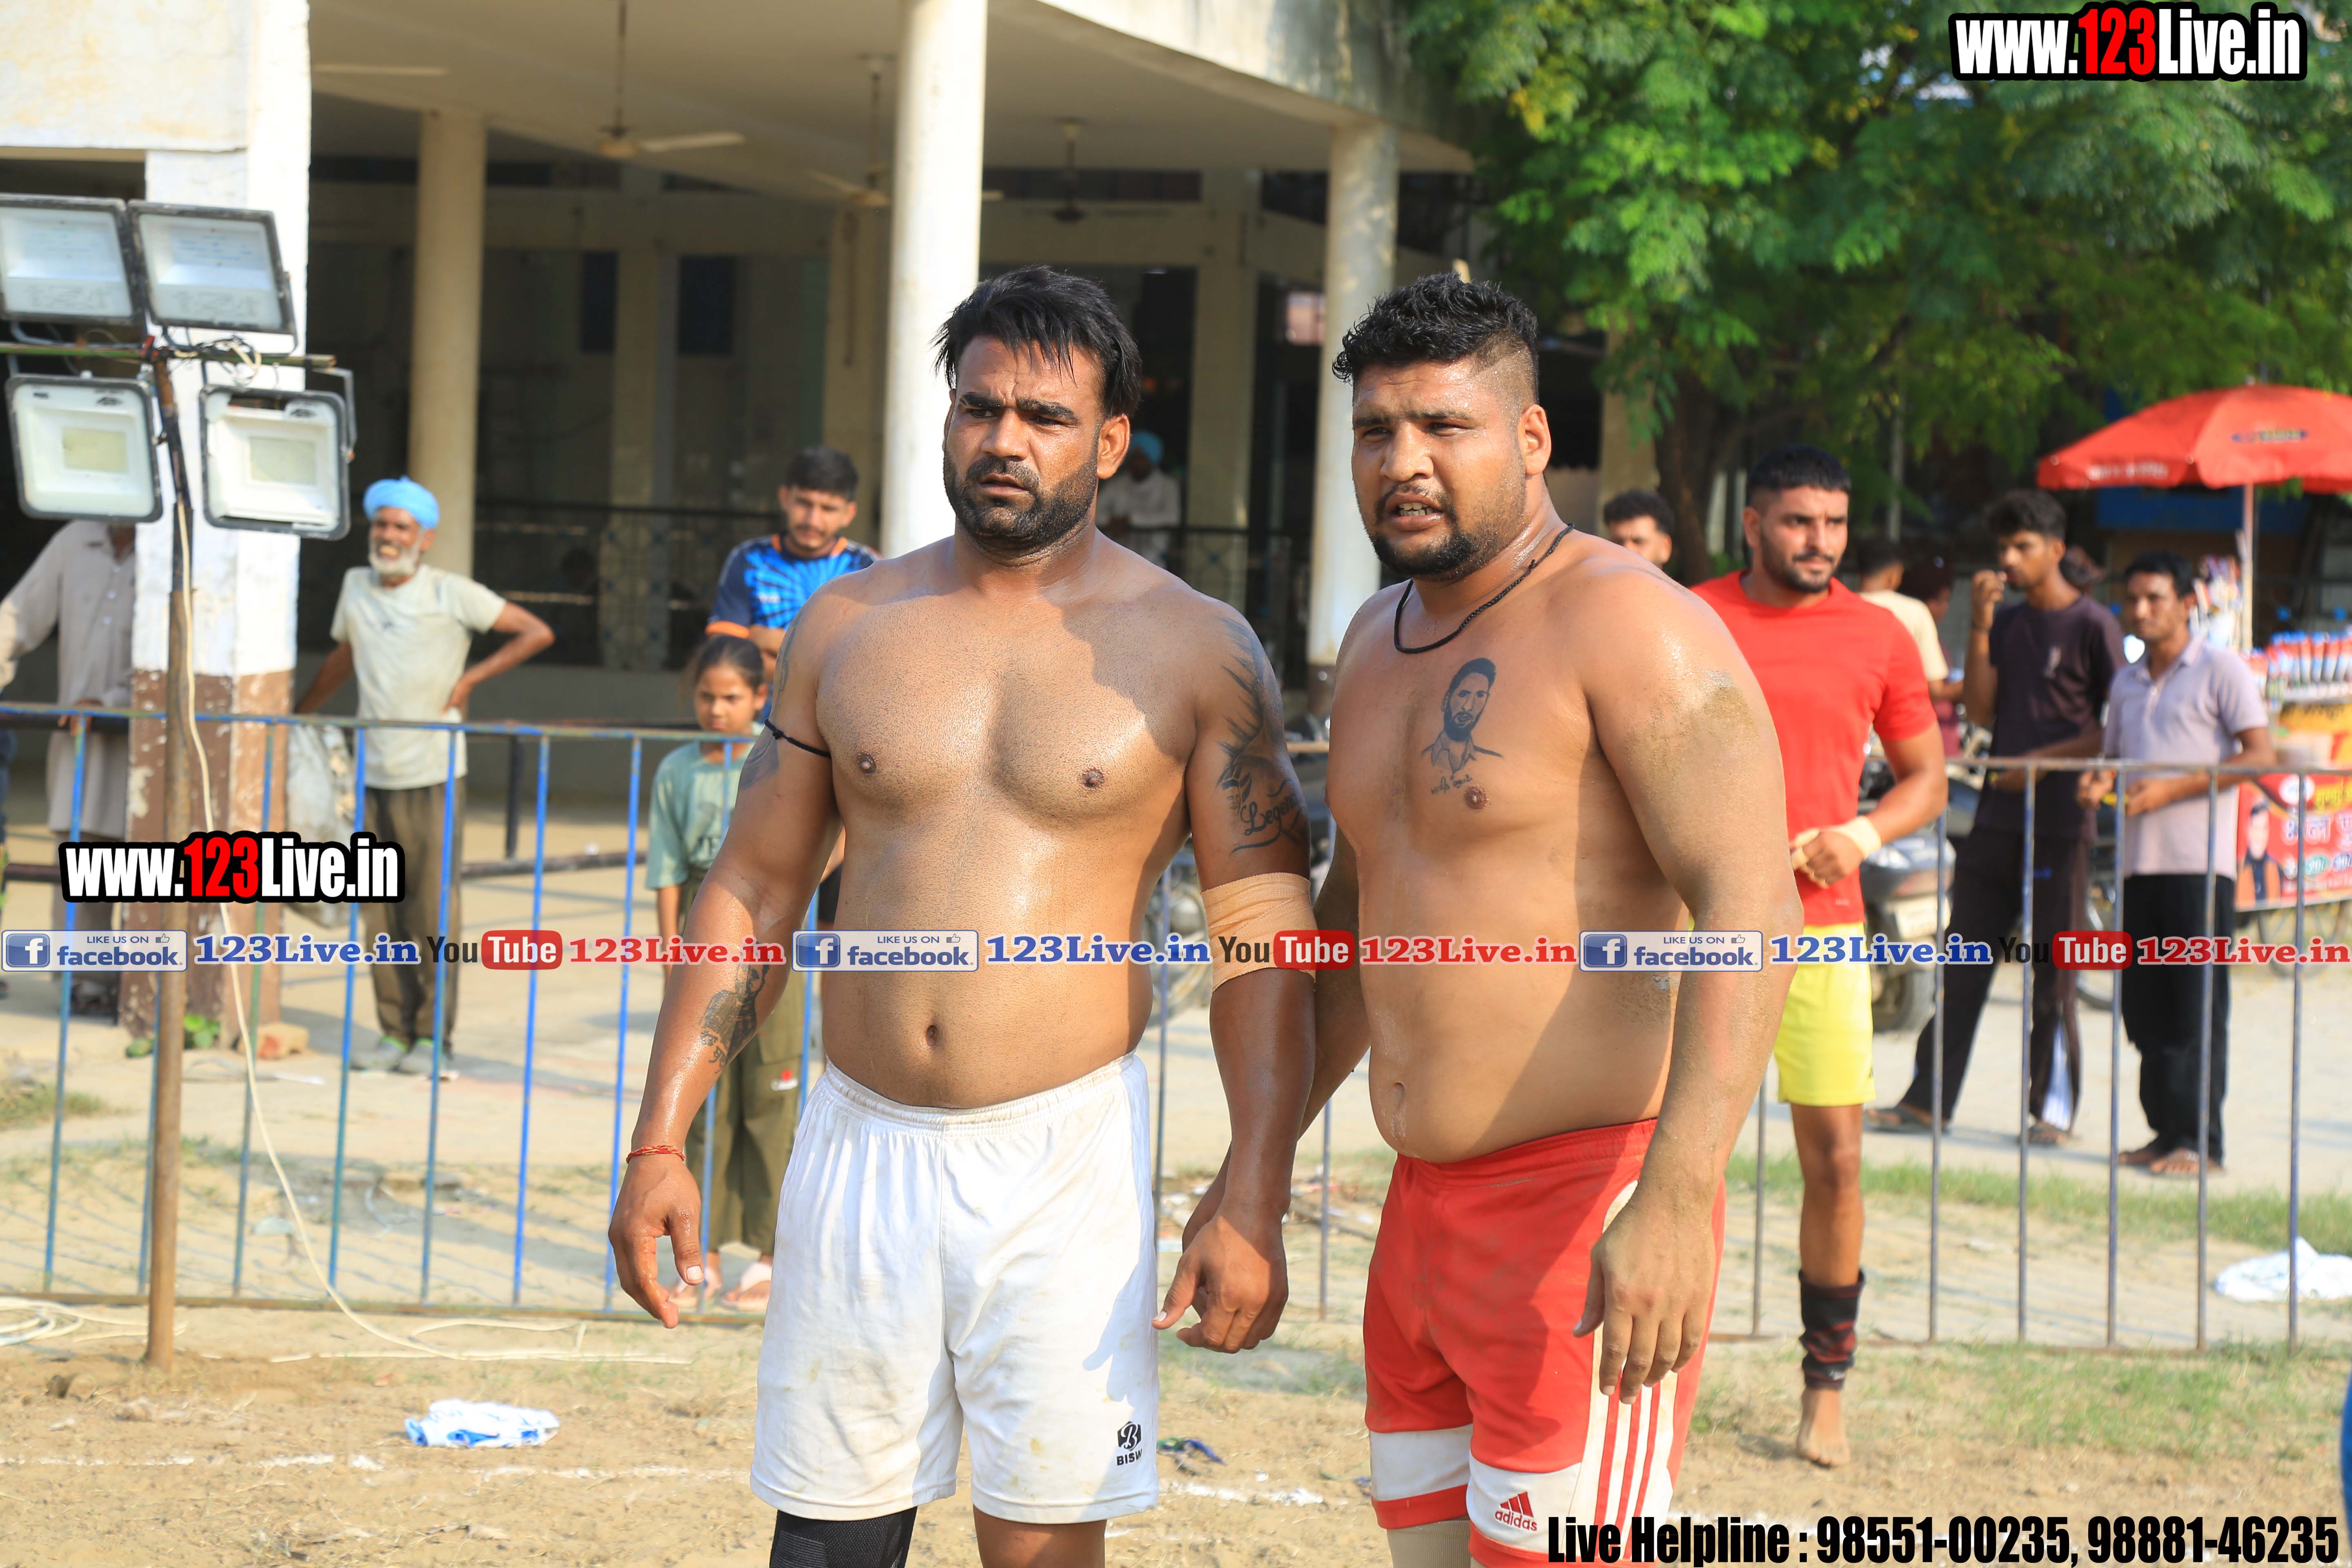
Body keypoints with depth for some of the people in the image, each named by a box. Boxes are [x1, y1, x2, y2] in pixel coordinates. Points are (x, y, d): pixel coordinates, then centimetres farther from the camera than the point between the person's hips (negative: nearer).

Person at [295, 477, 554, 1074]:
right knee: (380, 912, 4)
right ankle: (395, 1031, 10)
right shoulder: (356, 587, 10)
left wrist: (471, 679, -5)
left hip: (433, 774, -4)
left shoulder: (451, 594, -4)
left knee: (433, 908, -4)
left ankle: (434, 1038, 0)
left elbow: (536, 632, -1)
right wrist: (297, 714, 34)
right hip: (375, 773, 4)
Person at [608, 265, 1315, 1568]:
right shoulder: (848, 626, 8)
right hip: (860, 1146, 3)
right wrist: (659, 1142, 6)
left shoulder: (1196, 652, -1)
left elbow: (1260, 944, -3)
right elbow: (750, 890, 12)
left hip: (1064, 1160, -3)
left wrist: (1253, 1209, -10)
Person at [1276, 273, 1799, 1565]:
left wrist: (1674, 1201, -31)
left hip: (1590, 1211, -9)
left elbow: (1749, 908, -21)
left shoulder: (1626, 625, -12)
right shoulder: (1379, 642, 16)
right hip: (1424, 1213, 9)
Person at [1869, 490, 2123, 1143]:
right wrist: (1979, 630, -2)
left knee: (2053, 974, -2)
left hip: (2060, 824, -6)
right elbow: (1980, 710, 6)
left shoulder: (2093, 625, -5)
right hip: (1997, 818, 6)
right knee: (1963, 964, 7)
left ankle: (2054, 1108, 5)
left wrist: (2044, 760, -13)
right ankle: (1927, 1100, 10)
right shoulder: (2006, 623, 14)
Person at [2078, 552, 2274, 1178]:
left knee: (2197, 1008, -7)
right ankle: (2165, 1132, 11)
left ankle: (2200, 1141, -5)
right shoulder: (2127, 683, 19)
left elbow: (2261, 757, -8)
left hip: (2200, 864, -6)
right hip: (2139, 862, 6)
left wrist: (2171, 789, -15)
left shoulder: (2220, 671, -1)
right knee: (2145, 1008, 5)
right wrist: (2100, 781, 2)